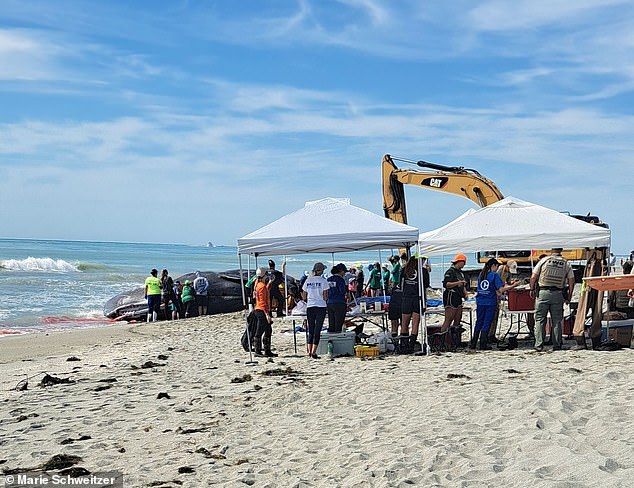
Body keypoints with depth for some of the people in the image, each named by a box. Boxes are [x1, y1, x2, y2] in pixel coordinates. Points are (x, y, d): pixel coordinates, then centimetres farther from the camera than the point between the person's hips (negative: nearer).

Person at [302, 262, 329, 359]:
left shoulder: (308, 281, 5)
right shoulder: (323, 281, -6)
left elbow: (304, 297, 8)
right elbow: (325, 297, -8)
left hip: (310, 307, 3)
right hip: (320, 307, -3)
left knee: (311, 330, 12)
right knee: (317, 330, 1)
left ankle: (309, 351, 7)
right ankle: (314, 352, -3)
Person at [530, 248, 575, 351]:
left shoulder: (544, 260, -1)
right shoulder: (566, 264, 4)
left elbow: (533, 277, -3)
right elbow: (571, 281, 2)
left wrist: (532, 289, 10)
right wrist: (569, 296, 10)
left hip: (543, 293, -1)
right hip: (558, 294, 2)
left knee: (540, 320, 3)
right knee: (556, 321, 9)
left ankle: (539, 345, -1)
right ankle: (557, 345, 10)